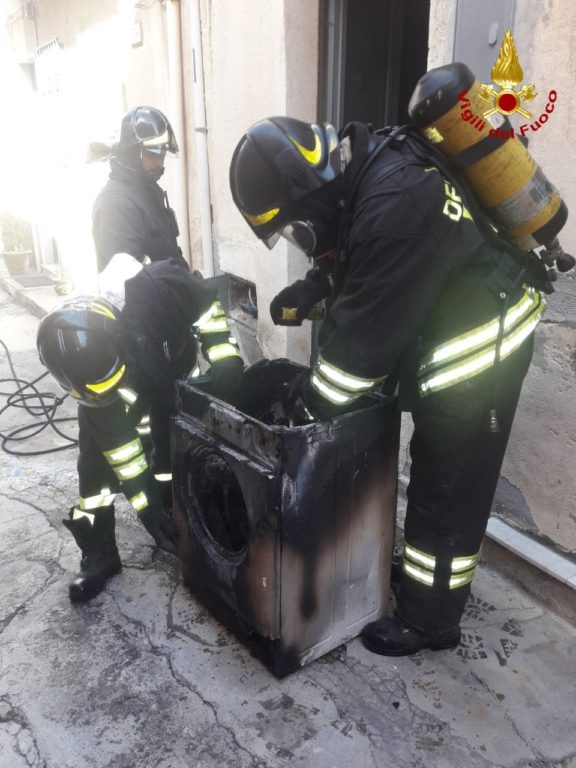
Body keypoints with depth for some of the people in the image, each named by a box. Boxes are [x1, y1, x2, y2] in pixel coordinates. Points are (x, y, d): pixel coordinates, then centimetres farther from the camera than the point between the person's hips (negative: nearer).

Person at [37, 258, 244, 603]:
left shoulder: (154, 289, -45)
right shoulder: (89, 365, -36)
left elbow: (206, 301, -22)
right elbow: (119, 446, -27)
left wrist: (225, 358, -31)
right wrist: (148, 506, -24)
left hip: (174, 367, 1)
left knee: (171, 444, -7)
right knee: (99, 457, -6)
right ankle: (99, 554, 8)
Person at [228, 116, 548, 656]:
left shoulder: (395, 206, -33)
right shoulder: (359, 172, -2)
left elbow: (367, 332, -28)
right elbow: (350, 262, 15)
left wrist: (307, 407, -17)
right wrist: (306, 292, -3)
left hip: (479, 353, -9)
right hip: (442, 346, 9)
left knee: (448, 490, 4)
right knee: (433, 477, 21)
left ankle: (429, 620, 23)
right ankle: (420, 576, 41)